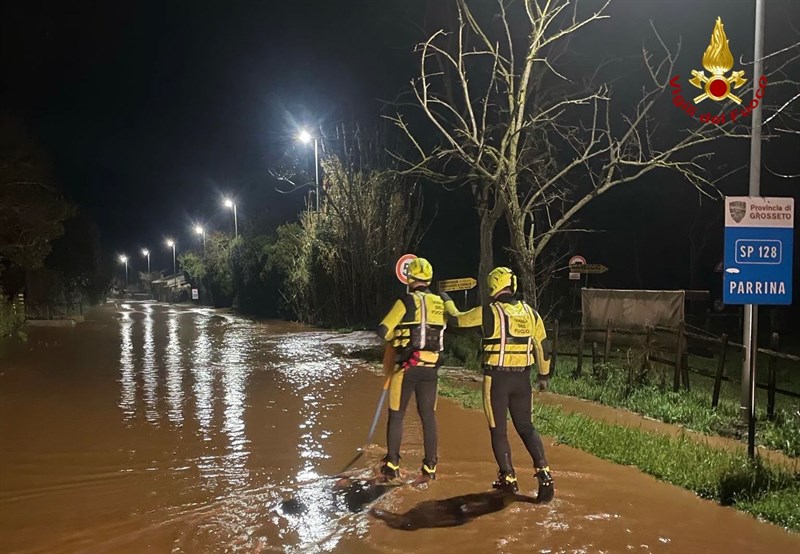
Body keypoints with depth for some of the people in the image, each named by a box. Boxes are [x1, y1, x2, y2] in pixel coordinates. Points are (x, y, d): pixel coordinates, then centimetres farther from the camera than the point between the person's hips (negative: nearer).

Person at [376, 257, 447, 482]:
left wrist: (395, 336, 8)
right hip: (431, 367, 4)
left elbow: (383, 331, -11)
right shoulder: (441, 303, 6)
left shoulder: (406, 301, -10)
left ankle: (392, 466, 12)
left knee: (396, 415, 8)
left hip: (407, 366, -4)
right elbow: (441, 331, 13)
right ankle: (430, 466, 14)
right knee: (428, 416, 11)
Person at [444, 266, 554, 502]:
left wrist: (447, 301, 21)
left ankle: (508, 478, 16)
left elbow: (456, 319, 1)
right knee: (525, 426, 14)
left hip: (496, 377, -4)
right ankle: (543, 471, 0)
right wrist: (544, 374, 21)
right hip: (522, 378, 4)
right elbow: (541, 345, 9)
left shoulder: (488, 312, -10)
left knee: (498, 429, 9)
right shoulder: (530, 313, 4)